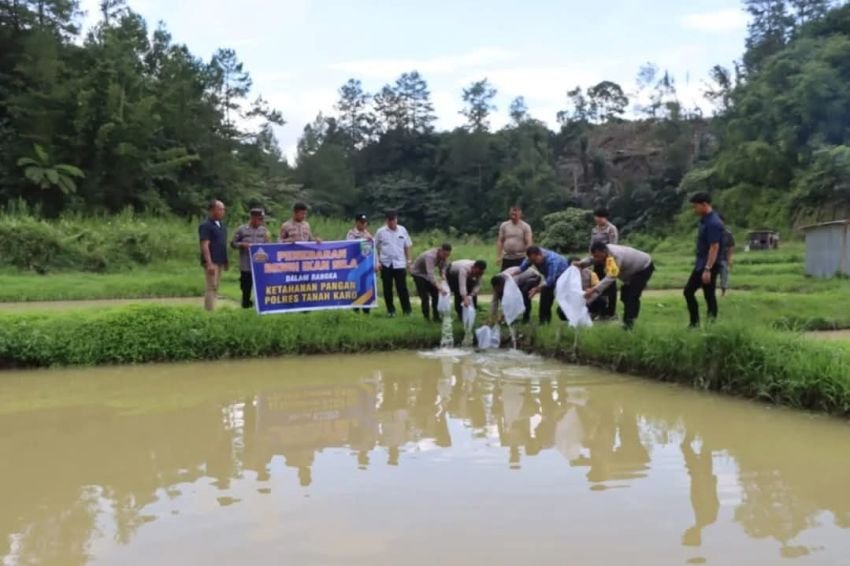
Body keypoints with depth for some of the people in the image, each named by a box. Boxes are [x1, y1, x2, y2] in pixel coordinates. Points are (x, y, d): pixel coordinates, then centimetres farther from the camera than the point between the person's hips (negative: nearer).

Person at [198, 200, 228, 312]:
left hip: (220, 261, 8)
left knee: (215, 288, 10)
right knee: (212, 288, -9)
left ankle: (209, 310, 17)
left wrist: (225, 261, 17)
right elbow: (205, 246, -17)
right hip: (212, 262, -8)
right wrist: (209, 263, -24)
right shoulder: (205, 225, -11)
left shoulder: (222, 224, 14)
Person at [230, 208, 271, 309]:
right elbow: (233, 244, 4)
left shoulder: (263, 230, 8)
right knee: (246, 286, 5)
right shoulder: (242, 229, 0)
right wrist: (242, 244, -14)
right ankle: (246, 304, 18)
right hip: (246, 265, -2)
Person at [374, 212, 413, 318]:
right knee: (387, 289, 6)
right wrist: (377, 262, 0)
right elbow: (375, 248, 5)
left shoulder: (402, 230, 3)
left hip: (399, 264, 0)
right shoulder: (380, 232, -1)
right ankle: (390, 310, 17)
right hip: (385, 264, 0)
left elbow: (407, 246, 9)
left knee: (402, 288, 0)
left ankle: (407, 310, 8)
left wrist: (409, 261, 6)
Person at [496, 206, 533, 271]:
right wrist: (498, 256, 1)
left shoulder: (525, 226, -2)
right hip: (506, 258, 3)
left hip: (520, 258, -3)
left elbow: (529, 243, -7)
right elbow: (500, 241, 8)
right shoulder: (504, 225, 6)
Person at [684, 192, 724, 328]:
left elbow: (714, 247, -24)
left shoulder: (713, 223, -20)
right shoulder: (705, 220, 11)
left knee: (709, 296, -2)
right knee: (688, 291, 12)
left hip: (709, 266, -10)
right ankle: (695, 323, 19)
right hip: (700, 265, 10)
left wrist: (707, 269, -27)